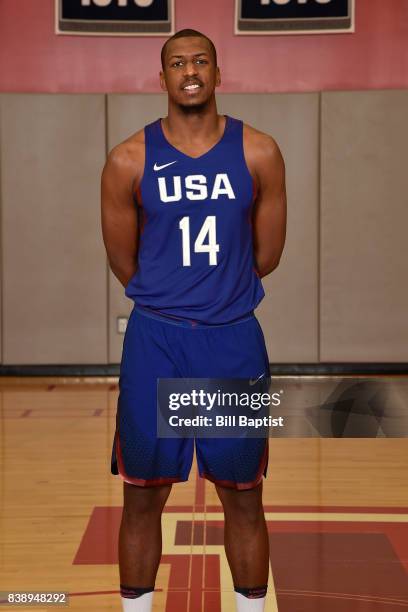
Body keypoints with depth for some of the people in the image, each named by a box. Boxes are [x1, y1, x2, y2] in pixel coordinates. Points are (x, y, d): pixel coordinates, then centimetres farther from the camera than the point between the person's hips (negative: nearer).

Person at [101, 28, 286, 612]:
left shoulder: (259, 153, 0)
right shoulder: (129, 160, -2)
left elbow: (267, 253, 7)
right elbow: (124, 262, 6)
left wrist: (221, 296, 11)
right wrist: (169, 301, 10)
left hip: (235, 339, 1)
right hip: (155, 340, 0)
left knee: (243, 497, 8)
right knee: (142, 497, 6)